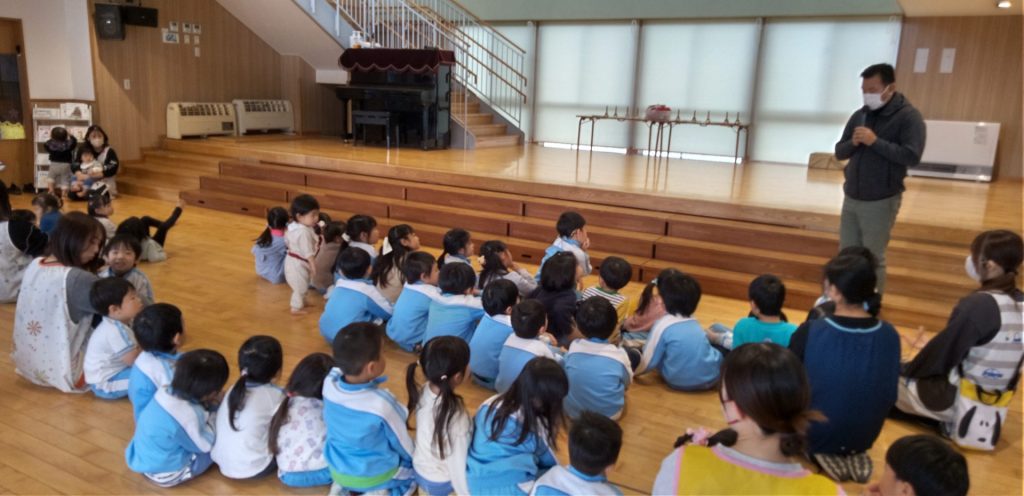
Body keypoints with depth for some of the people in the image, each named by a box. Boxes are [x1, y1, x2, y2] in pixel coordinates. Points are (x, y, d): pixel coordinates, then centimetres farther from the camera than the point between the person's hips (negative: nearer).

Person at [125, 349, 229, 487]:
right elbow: (205, 445, -16)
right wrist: (211, 412, -7)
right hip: (165, 474, -8)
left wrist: (208, 407, -5)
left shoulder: (167, 393, -13)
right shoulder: (188, 417, -35)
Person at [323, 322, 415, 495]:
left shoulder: (330, 384, -22)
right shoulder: (382, 404, -33)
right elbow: (403, 444, -14)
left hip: (337, 470, 5)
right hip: (376, 474, -5)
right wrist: (412, 458, 6)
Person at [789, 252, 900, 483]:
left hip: (815, 435, -4)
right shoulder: (889, 335, -13)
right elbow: (890, 396, 0)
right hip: (865, 435, 4)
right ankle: (852, 455, 10)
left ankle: (819, 454, 4)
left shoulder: (809, 333, -23)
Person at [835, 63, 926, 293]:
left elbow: (912, 156, -20)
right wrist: (853, 143, -11)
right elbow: (839, 152, 10)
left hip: (881, 202, -5)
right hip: (851, 198, 6)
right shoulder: (860, 115, 8)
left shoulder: (908, 116, -9)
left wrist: (875, 142, -21)